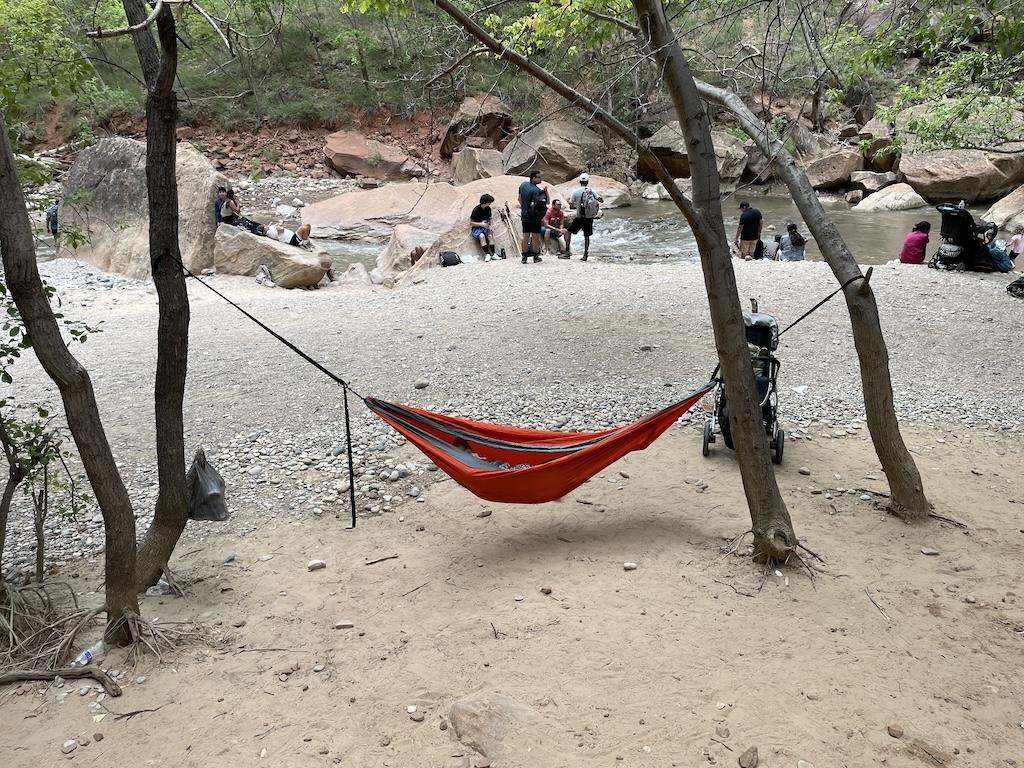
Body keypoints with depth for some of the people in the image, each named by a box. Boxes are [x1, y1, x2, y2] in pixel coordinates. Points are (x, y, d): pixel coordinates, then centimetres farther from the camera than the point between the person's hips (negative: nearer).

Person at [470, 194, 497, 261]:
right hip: (476, 228, -4)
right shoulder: (476, 210, -15)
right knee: (482, 236, -35)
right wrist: (481, 224, -21)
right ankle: (487, 254, -31)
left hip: (485, 227, 4)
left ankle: (493, 254, -24)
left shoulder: (488, 209, 1)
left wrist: (489, 225, -2)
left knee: (490, 235, -27)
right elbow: (471, 223, -10)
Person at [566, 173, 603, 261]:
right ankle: (586, 255, 14)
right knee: (587, 236, 14)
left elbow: (571, 206, -5)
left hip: (579, 218, -3)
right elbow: (601, 200, -2)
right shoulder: (591, 191, -1)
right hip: (589, 218, 3)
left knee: (568, 232, 9)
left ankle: (567, 252, 0)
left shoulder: (575, 191, -7)